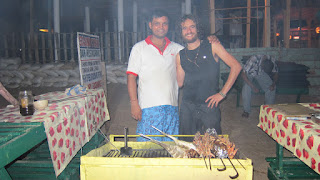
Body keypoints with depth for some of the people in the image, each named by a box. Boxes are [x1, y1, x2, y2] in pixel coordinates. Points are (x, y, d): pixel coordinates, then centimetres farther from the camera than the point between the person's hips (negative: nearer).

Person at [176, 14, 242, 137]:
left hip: (209, 105, -3)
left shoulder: (212, 46, -1)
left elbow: (236, 66, -5)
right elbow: (179, 83, 10)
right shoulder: (180, 55, 9)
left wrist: (222, 93, -8)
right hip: (187, 106, 3)